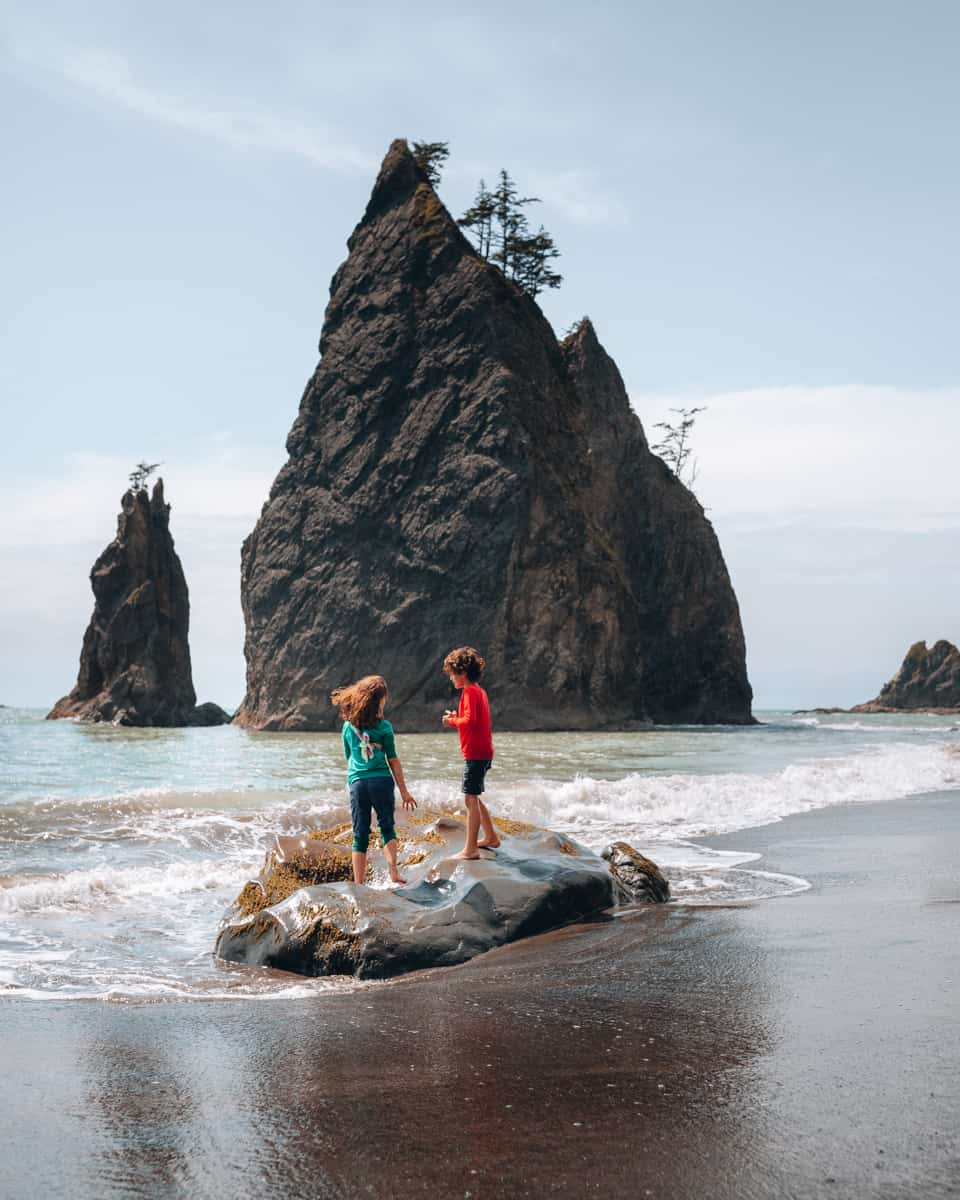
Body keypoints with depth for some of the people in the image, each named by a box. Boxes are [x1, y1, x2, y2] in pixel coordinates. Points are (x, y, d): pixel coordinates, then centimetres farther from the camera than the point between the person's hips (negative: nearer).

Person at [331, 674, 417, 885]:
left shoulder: (348, 727, 7)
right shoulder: (384, 727, -3)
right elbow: (393, 761, 1)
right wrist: (404, 791, 5)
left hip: (357, 783, 2)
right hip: (381, 781, -2)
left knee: (360, 835, 6)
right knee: (387, 827, 12)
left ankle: (359, 883, 3)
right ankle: (393, 871, -4)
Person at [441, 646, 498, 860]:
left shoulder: (470, 692, -13)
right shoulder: (479, 691, 16)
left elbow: (470, 720, -25)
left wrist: (453, 720, -8)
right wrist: (456, 719, 8)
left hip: (475, 753, -10)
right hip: (483, 752, 10)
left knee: (470, 799, -9)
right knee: (473, 798, 20)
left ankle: (471, 849, -10)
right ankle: (490, 838, 30)